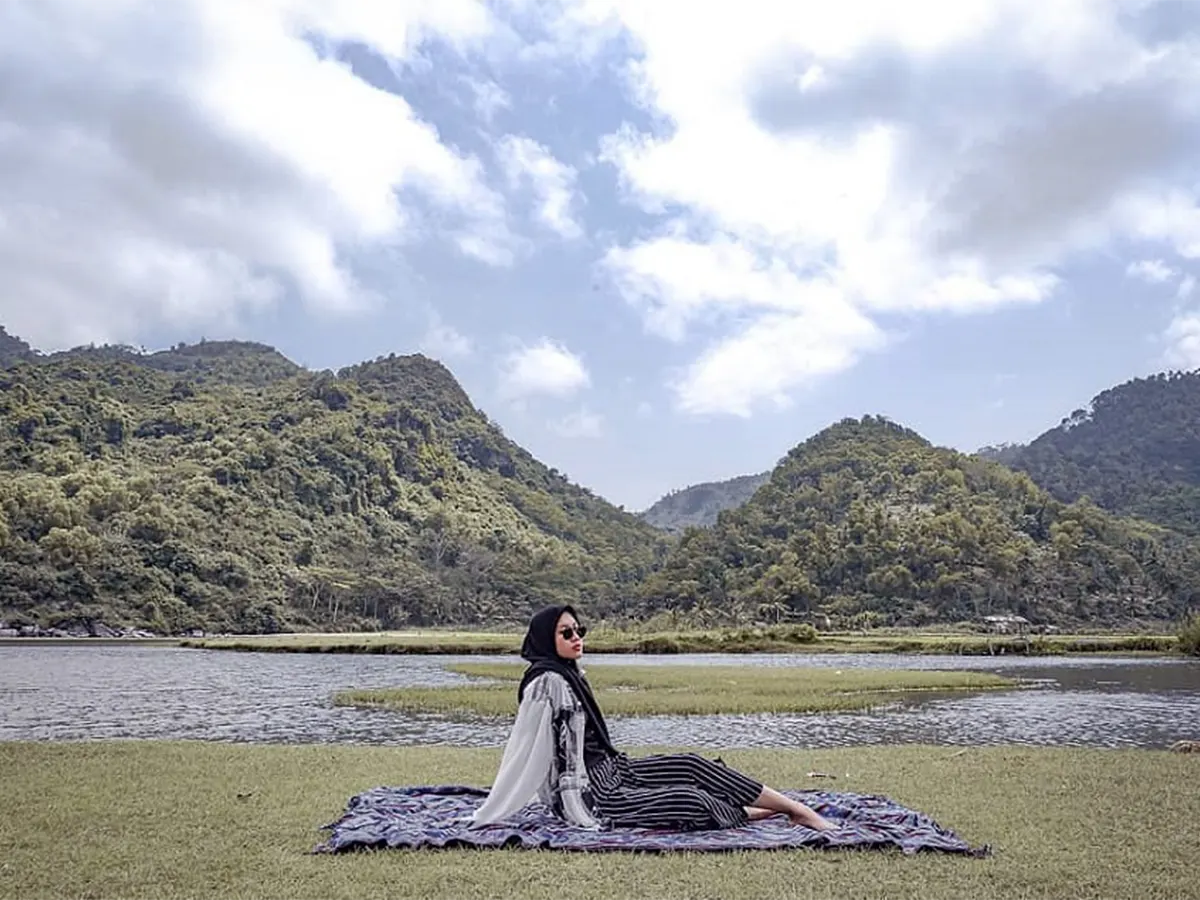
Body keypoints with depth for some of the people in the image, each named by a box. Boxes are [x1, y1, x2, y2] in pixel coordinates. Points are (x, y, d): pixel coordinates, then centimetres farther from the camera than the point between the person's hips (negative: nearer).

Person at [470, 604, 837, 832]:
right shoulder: (546, 683, -19)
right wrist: (486, 816, -14)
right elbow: (522, 749, -18)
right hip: (587, 798, -9)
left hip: (610, 772, 9)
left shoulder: (570, 674, 9)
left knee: (693, 765, -4)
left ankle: (799, 809, -3)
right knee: (693, 802, -19)